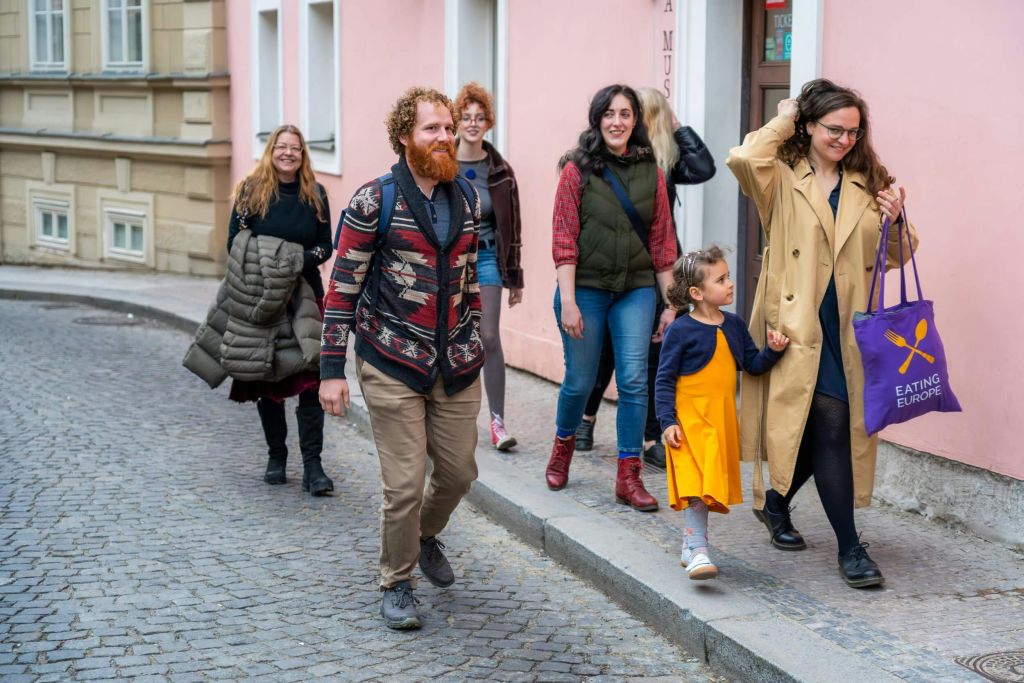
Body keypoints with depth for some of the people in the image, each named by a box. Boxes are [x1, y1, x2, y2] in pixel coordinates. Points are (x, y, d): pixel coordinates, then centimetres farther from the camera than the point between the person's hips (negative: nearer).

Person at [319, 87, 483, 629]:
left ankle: (425, 534, 43)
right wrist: (331, 370, -10)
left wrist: (475, 349, 18)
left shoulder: (467, 199, 7)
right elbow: (343, 286, -7)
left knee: (459, 472, 12)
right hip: (393, 367, -5)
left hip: (457, 368, 5)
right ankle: (397, 584, 19)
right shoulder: (374, 201, -9)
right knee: (405, 483, -2)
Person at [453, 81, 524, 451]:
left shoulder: (499, 171, 2)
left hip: (485, 258, 0)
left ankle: (497, 420, -5)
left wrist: (514, 277, 8)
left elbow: (511, 226, 7)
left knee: (489, 337, -8)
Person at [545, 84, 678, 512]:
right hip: (586, 288, -2)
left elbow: (662, 241, 6)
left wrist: (671, 303, 5)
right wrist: (567, 302, -13)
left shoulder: (651, 172, 5)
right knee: (580, 380, 7)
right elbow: (564, 239, -6)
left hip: (636, 290, 2)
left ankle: (628, 477, 2)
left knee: (634, 381, -5)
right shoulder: (578, 170, -3)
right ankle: (563, 444, 36)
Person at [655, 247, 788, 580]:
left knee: (710, 486, 12)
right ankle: (698, 552, -17)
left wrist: (773, 350, -5)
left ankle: (690, 545, 26)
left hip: (722, 420, 7)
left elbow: (752, 364, 15)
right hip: (690, 420, -6)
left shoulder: (734, 325, 8)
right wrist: (667, 421, -15)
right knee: (697, 483, -16)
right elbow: (665, 380, -8)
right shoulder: (680, 331, -10)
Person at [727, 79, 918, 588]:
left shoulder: (867, 186, 14)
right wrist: (783, 122, -4)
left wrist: (896, 225, -4)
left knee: (829, 429, 9)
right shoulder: (783, 180, 1)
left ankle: (776, 503, 37)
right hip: (799, 325, -5)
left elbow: (893, 258, 18)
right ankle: (850, 547, -5)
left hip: (848, 329, 5)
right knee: (831, 423, -12)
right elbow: (742, 159, -20)